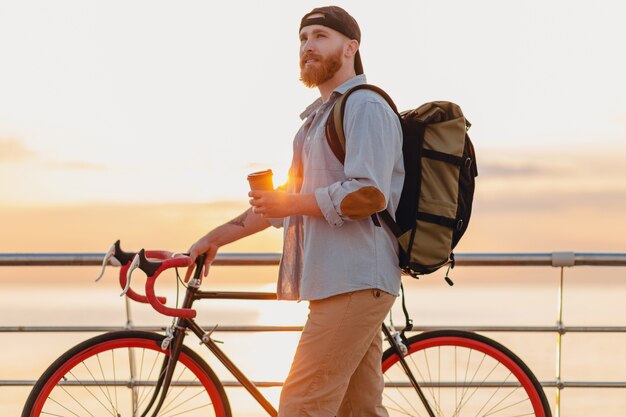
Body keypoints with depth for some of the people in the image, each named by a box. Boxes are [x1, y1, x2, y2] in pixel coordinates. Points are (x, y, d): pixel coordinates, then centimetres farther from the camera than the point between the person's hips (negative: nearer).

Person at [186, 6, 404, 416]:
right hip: (336, 282, 10)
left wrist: (293, 204, -14)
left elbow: (370, 195, -20)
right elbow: (288, 198, 25)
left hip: (353, 282, -10)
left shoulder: (365, 106, -8)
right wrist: (216, 238, 19)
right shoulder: (319, 116, 24)